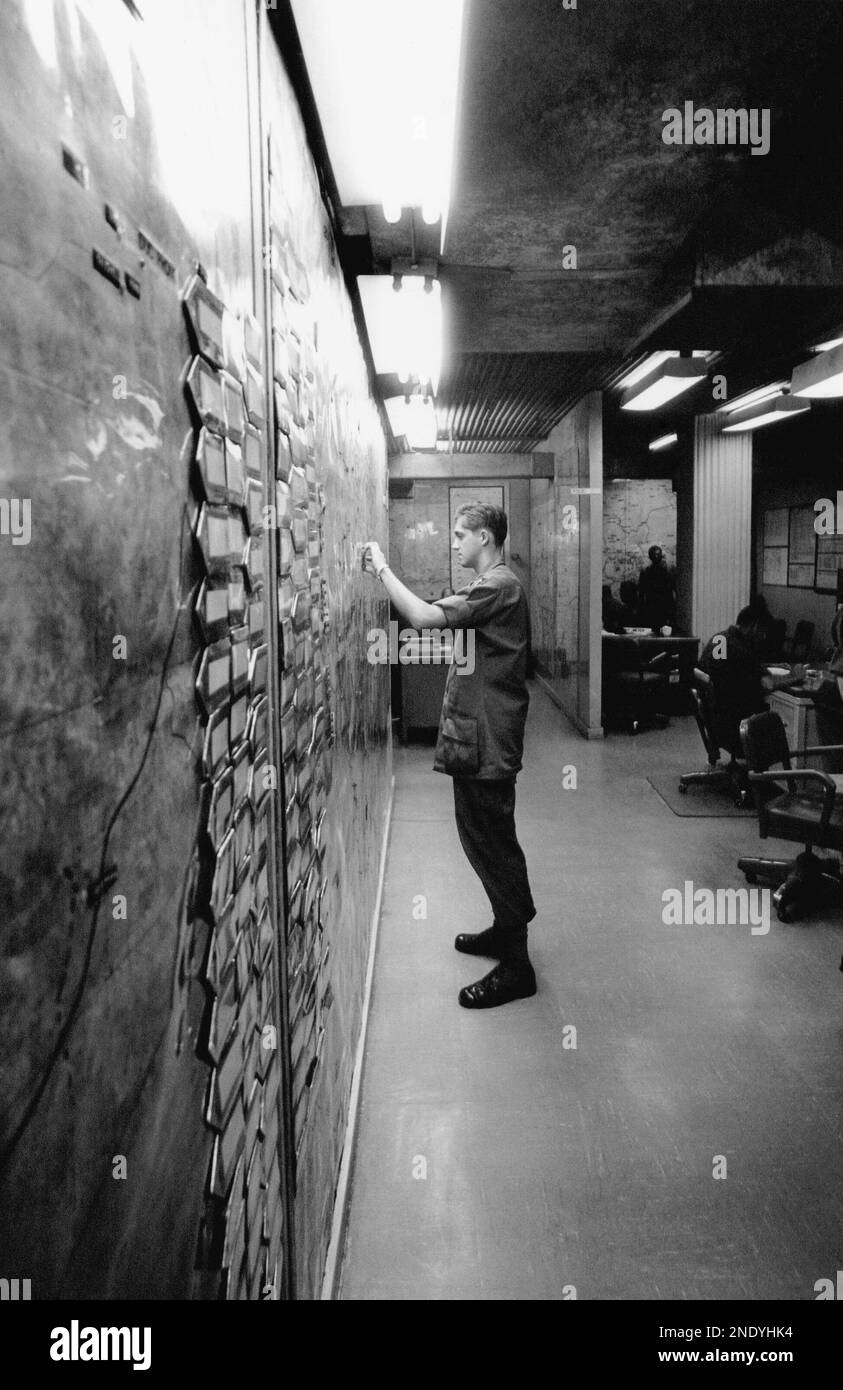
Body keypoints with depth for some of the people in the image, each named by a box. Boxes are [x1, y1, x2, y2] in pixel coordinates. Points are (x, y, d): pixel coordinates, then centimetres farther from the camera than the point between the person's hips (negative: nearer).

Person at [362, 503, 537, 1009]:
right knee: (485, 839, 19)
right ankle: (507, 929, 34)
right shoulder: (488, 586, 18)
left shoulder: (499, 586, -17)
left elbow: (424, 616, -24)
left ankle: (515, 967, 4)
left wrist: (382, 568, -16)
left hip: (487, 740, -11)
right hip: (474, 736, 11)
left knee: (491, 844, -5)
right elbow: (437, 615, 13)